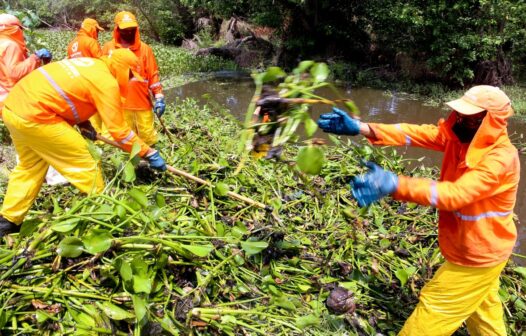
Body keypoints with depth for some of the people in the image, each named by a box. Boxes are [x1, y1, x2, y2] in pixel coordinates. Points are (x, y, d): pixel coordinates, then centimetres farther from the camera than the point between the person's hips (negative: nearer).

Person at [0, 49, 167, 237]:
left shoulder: (91, 64, 15)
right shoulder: (107, 82, -12)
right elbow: (119, 130, -13)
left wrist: (83, 124, 10)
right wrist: (149, 153, -6)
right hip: (33, 116, -10)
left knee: (30, 166, 23)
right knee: (83, 163, 1)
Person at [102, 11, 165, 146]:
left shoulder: (145, 48, 0)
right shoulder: (108, 48, 2)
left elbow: (153, 75, 0)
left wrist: (159, 98, -6)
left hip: (142, 103, -1)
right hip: (120, 104, 1)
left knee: (148, 137, 4)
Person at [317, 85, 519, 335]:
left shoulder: (501, 159, -32)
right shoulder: (461, 135, -8)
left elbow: (456, 194, -42)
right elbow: (418, 133, -17)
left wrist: (394, 184, -54)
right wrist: (360, 128, -28)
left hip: (478, 254, -8)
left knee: (435, 306, 6)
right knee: (482, 305, 30)